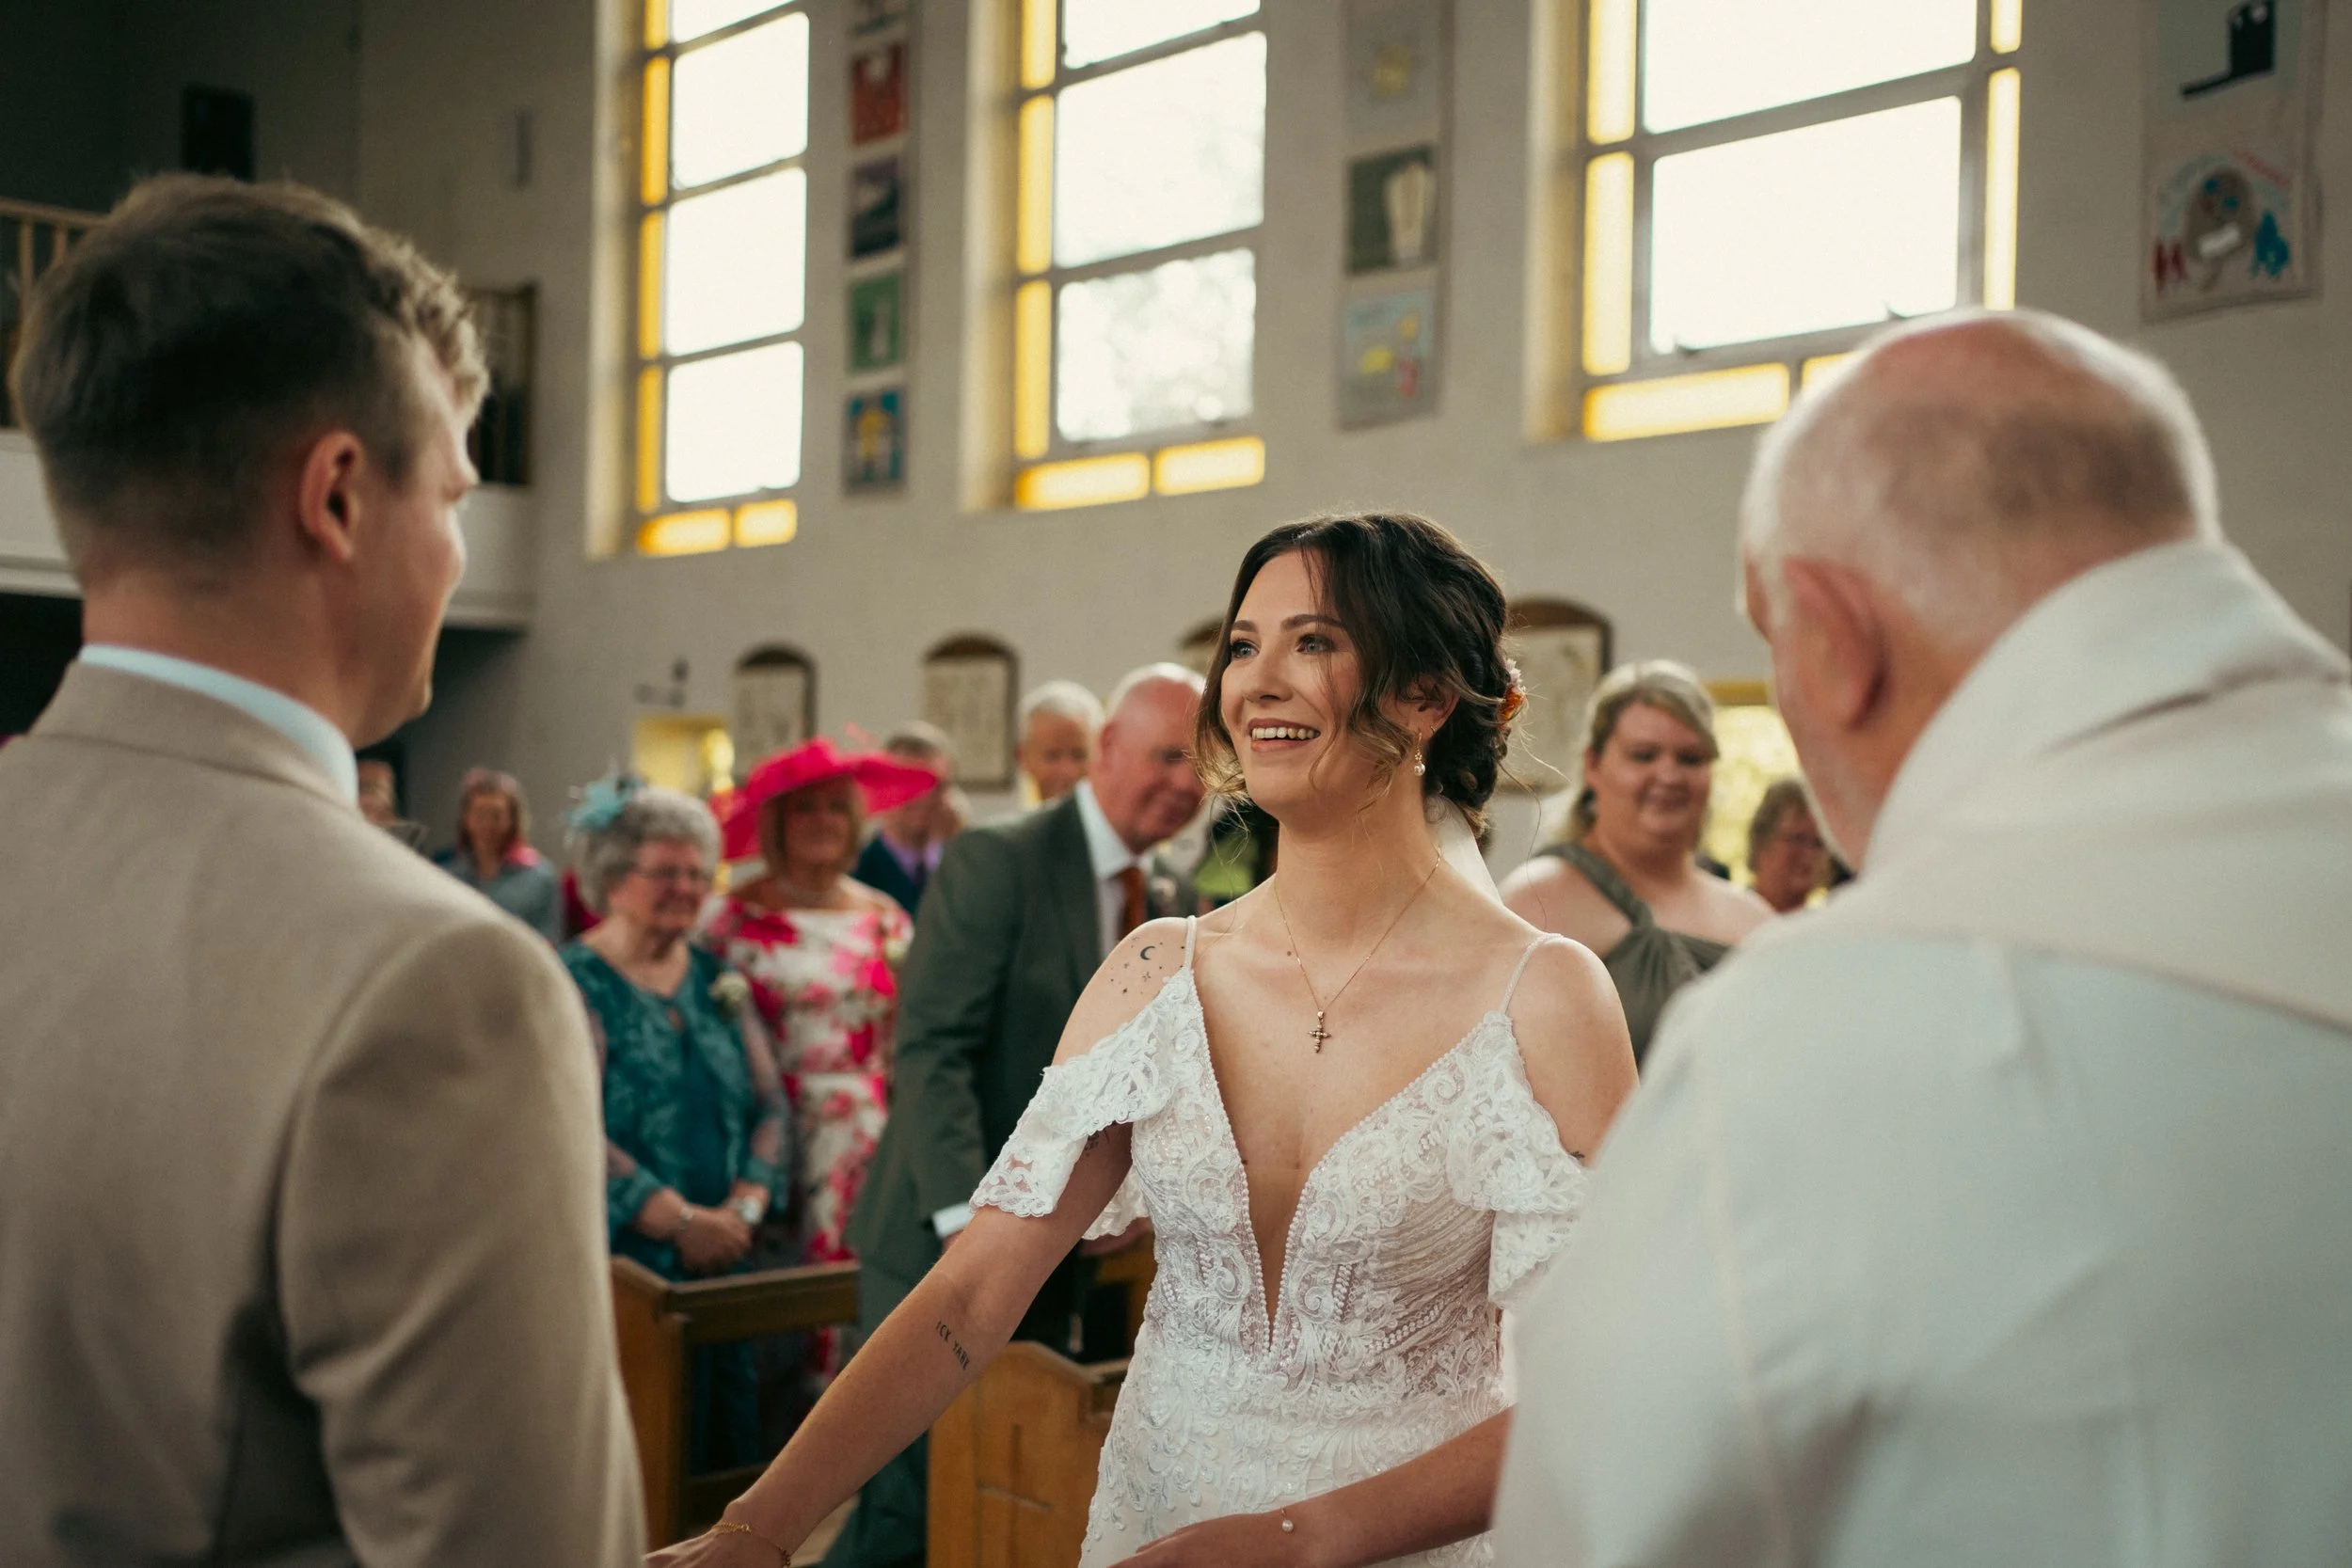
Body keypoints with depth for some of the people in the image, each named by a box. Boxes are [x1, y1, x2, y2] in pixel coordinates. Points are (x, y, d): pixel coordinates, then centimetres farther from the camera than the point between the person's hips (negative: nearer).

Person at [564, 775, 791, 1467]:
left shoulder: (718, 982, 12)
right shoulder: (572, 985, -5)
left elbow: (769, 1106, 10)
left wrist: (744, 1209, -6)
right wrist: (684, 1221, -16)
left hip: (719, 1264, 5)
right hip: (614, 1266, -5)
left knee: (721, 1443, 4)